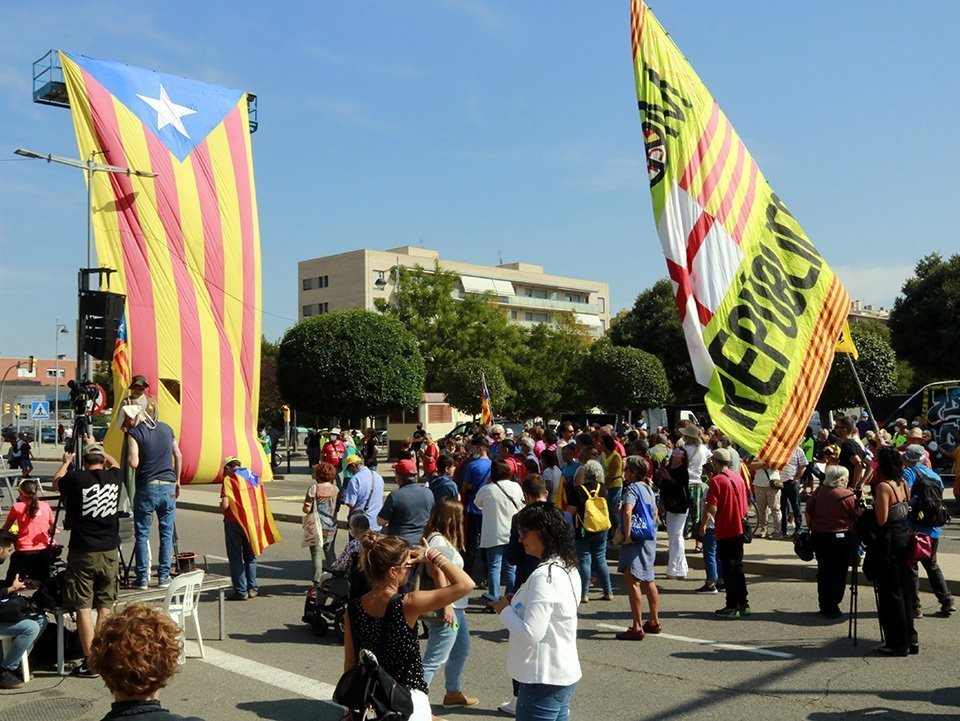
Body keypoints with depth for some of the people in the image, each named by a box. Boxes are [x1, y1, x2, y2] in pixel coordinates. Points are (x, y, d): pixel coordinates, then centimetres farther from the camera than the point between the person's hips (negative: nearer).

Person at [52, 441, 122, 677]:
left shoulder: (75, 479, -9)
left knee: (83, 608, 2)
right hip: (110, 553, 3)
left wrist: (66, 463, 32)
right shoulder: (114, 478, 1)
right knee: (105, 607, 12)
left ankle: (91, 662, 2)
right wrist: (96, 446, 42)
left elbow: (55, 484, 15)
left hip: (83, 554, -3)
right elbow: (114, 464, 27)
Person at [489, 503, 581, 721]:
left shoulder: (544, 576, -22)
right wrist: (515, 604, 6)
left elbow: (531, 634, -24)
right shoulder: (568, 569, 8)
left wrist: (505, 610, -9)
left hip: (543, 680, -9)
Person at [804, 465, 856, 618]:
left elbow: (808, 513, 4)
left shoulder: (818, 492, -1)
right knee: (838, 574, 7)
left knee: (823, 572, 13)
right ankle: (832, 608, 9)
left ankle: (824, 606, 21)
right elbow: (857, 518, -8)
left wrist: (812, 528, 19)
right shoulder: (849, 496, -12)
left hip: (819, 536, 4)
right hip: (841, 537, -4)